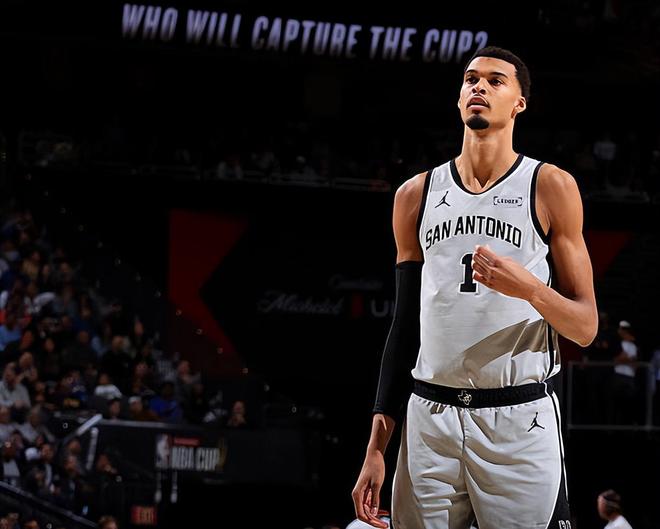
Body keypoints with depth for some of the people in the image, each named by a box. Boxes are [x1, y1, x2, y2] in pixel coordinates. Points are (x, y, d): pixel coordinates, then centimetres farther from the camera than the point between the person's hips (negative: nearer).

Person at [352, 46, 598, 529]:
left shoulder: (550, 186, 1)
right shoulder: (417, 195, 11)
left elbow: (586, 329, 1)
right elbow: (405, 325, 14)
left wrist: (529, 289, -20)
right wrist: (377, 448, 8)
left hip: (521, 421, -3)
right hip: (429, 418, 3)